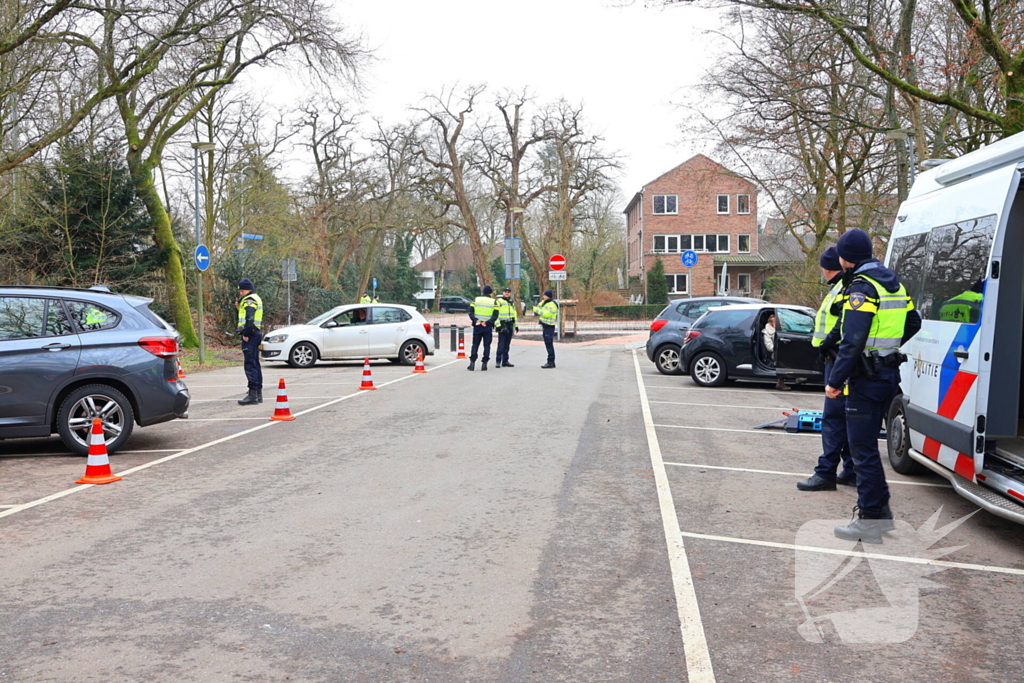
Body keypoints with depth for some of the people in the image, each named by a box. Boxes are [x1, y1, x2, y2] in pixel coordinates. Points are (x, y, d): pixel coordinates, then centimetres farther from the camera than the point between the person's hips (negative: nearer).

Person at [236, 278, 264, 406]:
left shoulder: (249, 301, -11)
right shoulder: (256, 299, 21)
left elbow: (249, 319, -23)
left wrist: (246, 334, -21)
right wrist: (239, 303, 5)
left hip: (250, 335, -11)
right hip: (256, 333, 11)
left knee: (250, 365, -11)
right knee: (255, 364, 15)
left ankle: (252, 394, -14)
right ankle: (258, 393, 20)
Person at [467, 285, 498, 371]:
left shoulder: (476, 300, 5)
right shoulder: (493, 302, -1)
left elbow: (471, 312, -3)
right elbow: (495, 315, -9)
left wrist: (476, 320, -11)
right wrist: (487, 323, -13)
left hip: (477, 326, 1)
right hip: (488, 327, -1)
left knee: (475, 345, 7)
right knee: (487, 345, 5)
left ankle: (472, 363, -1)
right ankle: (484, 364, 1)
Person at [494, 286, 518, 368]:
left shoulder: (512, 302, 19)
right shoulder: (499, 301, -2)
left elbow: (514, 314, 25)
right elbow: (496, 314, -8)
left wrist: (516, 325, 19)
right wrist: (498, 325, -16)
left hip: (510, 325, 6)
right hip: (502, 325, -6)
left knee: (507, 344, 8)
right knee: (501, 344, -11)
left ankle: (505, 361, 12)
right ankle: (498, 361, -9)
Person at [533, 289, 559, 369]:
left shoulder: (552, 304, -14)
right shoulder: (545, 303, 17)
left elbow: (547, 314, -24)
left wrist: (537, 310, -19)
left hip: (549, 327, -10)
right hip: (545, 326, 10)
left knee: (549, 344, -11)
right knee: (548, 344, 13)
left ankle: (551, 362, -10)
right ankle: (550, 362, 19)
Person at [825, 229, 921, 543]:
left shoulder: (861, 287, -16)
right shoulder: (893, 283, 14)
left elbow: (852, 341, -24)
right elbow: (913, 322, 25)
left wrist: (835, 381, -20)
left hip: (866, 377, -10)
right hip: (889, 373, 10)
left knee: (862, 447, -4)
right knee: (867, 444, 18)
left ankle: (871, 519, -1)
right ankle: (879, 509, 24)